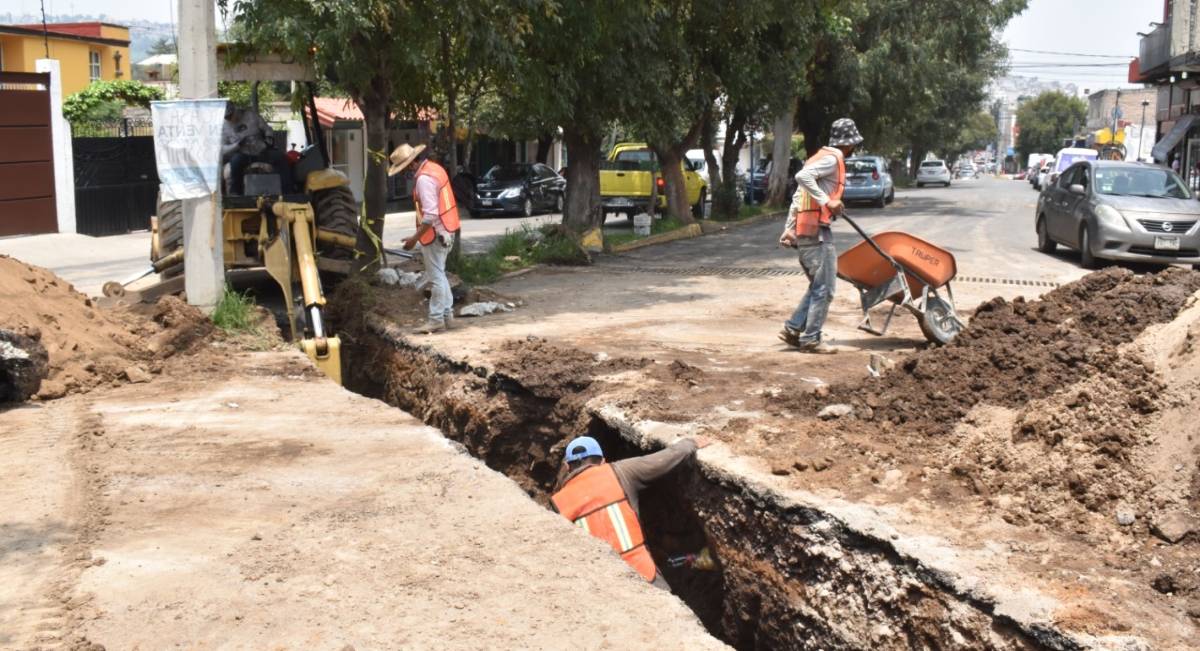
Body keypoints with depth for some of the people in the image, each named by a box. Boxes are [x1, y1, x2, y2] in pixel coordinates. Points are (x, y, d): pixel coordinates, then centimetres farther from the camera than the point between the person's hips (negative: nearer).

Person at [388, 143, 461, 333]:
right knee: (439, 275, 18)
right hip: (445, 230, 10)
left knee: (436, 276, -3)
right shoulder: (435, 168, 10)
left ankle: (436, 319, 3)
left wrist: (415, 238, -19)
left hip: (435, 232, -10)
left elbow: (430, 215, -25)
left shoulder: (424, 178, -20)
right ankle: (447, 314, 23)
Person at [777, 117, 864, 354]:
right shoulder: (832, 158, -7)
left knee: (818, 286, 16)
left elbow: (798, 196, 20)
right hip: (817, 230, -10)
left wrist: (789, 228, 19)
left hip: (804, 231, 10)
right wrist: (826, 202, -26)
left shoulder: (822, 157, 22)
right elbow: (802, 176, -25)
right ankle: (811, 339, -2)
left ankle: (793, 329, 13)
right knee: (824, 289, -4)